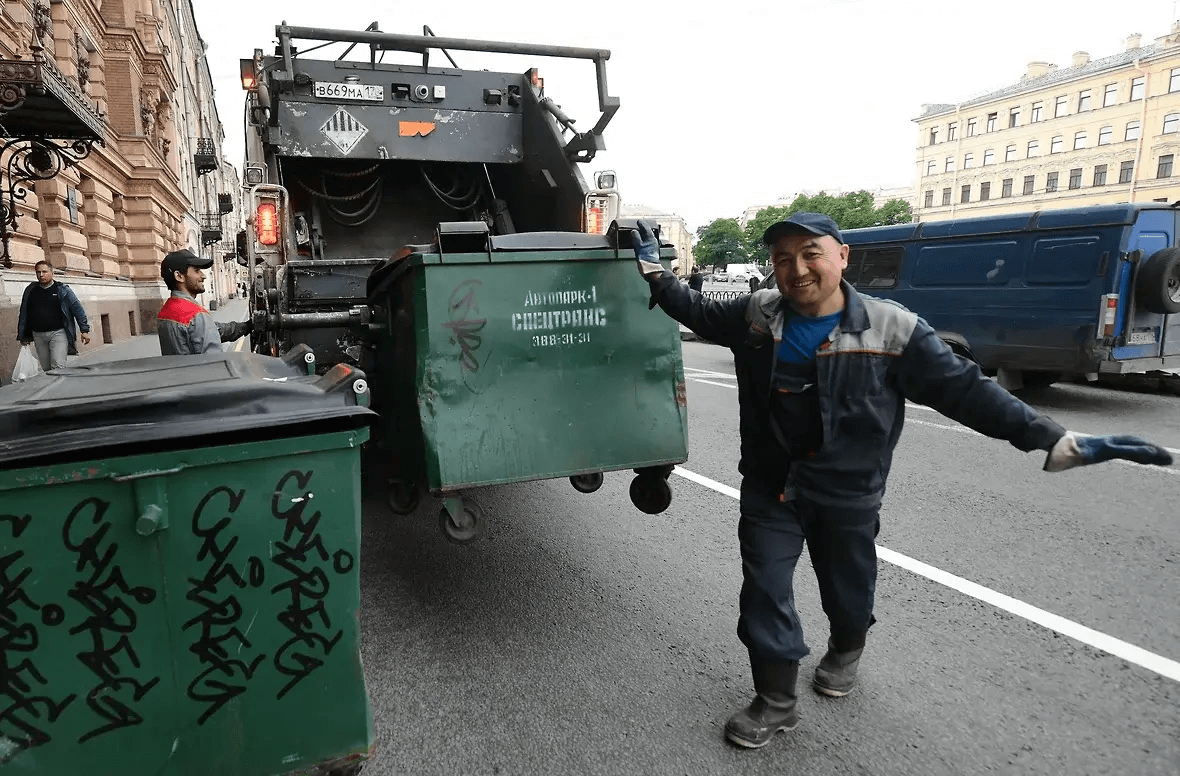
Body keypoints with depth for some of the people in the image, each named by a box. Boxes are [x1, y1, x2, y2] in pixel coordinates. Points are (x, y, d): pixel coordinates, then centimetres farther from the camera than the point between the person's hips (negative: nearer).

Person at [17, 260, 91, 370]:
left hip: (58, 333, -4)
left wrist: (85, 330, -7)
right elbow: (23, 314, 17)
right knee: (46, 368, 7)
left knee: (58, 367, -15)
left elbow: (77, 309, 0)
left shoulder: (62, 289, 2)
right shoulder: (31, 291, 11)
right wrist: (22, 336, 17)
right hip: (38, 335, 4)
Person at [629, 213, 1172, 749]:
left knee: (847, 590, 19)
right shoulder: (756, 315, -8)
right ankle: (775, 703, 26)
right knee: (763, 594, 4)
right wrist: (653, 268, 7)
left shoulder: (892, 331, -16)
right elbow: (698, 313, 10)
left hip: (847, 494, -1)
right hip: (770, 488, 2)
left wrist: (1059, 442, -18)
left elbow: (964, 390, -14)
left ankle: (844, 654, 53)